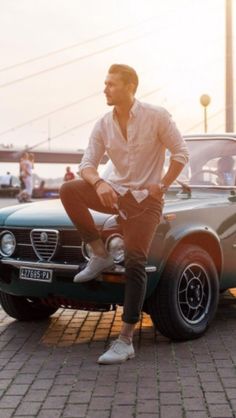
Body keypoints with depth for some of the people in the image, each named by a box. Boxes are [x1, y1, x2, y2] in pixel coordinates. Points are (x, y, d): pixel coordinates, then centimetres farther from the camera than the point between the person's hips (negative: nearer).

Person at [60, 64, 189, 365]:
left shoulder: (156, 116, -10)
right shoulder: (103, 125, 0)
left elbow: (181, 153, -6)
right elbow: (87, 164, -4)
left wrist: (162, 185, -10)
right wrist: (98, 183, -26)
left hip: (146, 198, -4)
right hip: (115, 192, 5)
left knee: (135, 263, -15)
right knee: (69, 190, -20)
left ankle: (126, 341, -9)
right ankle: (99, 255, -7)